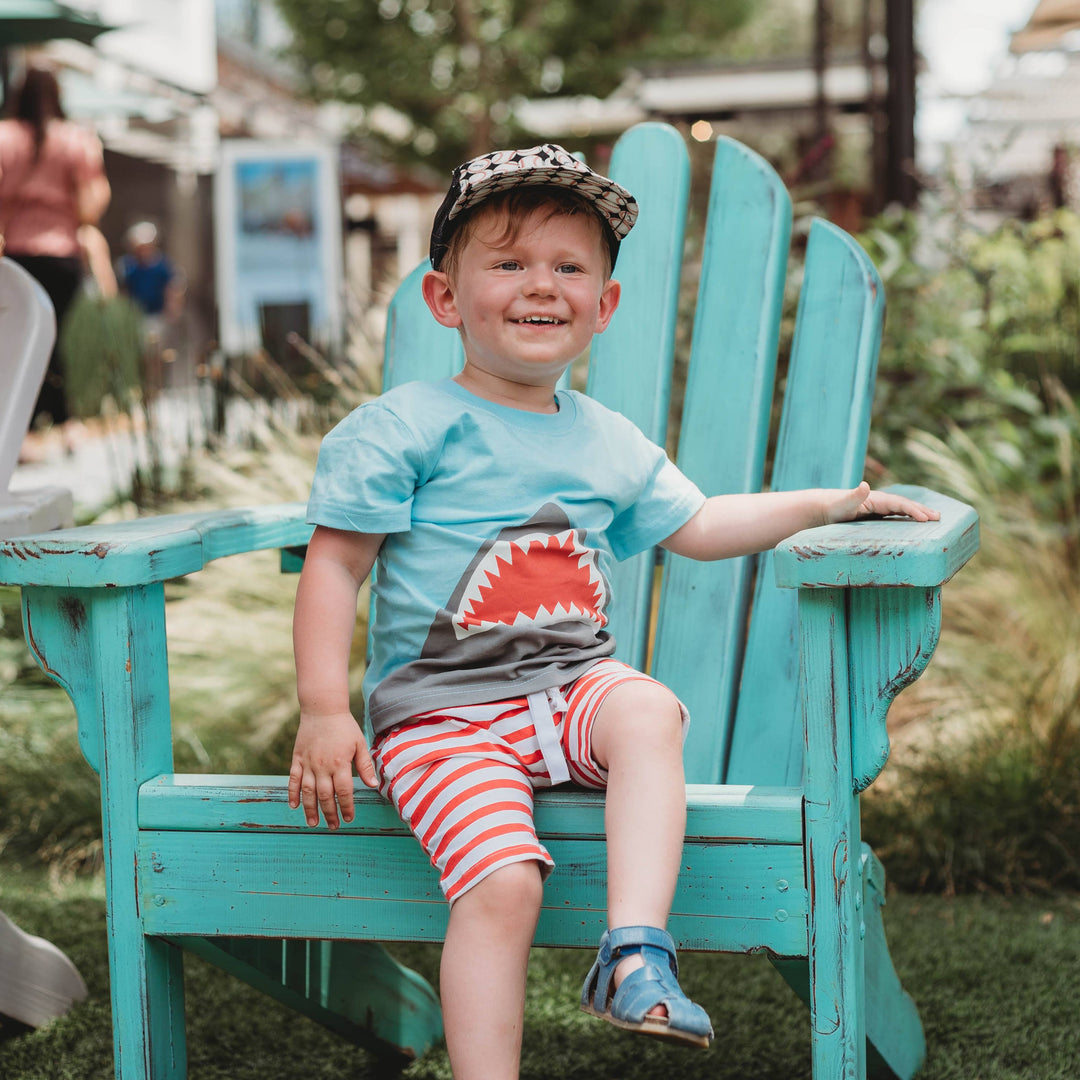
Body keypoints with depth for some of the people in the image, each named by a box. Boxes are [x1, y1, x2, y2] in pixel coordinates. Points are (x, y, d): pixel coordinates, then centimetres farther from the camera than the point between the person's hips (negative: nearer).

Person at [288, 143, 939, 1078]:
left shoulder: (610, 442, 15)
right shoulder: (402, 428, -3)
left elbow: (695, 526, 27)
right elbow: (335, 566, -3)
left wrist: (831, 502, 22)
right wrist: (324, 712, -12)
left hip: (572, 686, 4)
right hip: (439, 711, -4)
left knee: (646, 710, -31)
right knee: (503, 881, -25)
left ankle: (636, 950, -33)